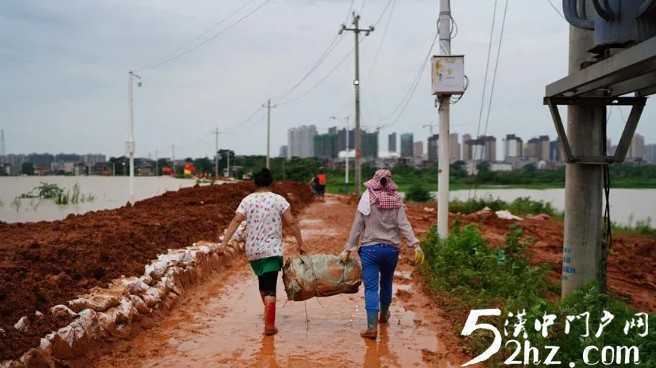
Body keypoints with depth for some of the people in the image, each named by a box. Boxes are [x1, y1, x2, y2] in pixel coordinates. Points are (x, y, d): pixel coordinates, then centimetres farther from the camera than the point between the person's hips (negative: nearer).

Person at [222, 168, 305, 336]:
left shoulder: (247, 200, 1)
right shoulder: (279, 200, -4)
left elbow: (235, 221, -8)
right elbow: (291, 223, -7)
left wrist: (224, 243, -10)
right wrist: (300, 243, 0)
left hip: (252, 251, 3)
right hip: (272, 250, -3)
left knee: (263, 282, 23)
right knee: (270, 287, -5)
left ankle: (269, 315, 38)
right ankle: (269, 324, -11)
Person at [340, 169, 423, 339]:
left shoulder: (367, 199, -7)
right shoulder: (396, 200, -2)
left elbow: (357, 226, -6)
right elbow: (404, 224, -10)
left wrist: (348, 249, -1)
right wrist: (415, 244, -11)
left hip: (370, 249, -3)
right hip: (391, 249, 3)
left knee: (371, 288, -2)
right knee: (386, 283, 22)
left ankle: (372, 327, -10)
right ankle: (384, 314, 42)